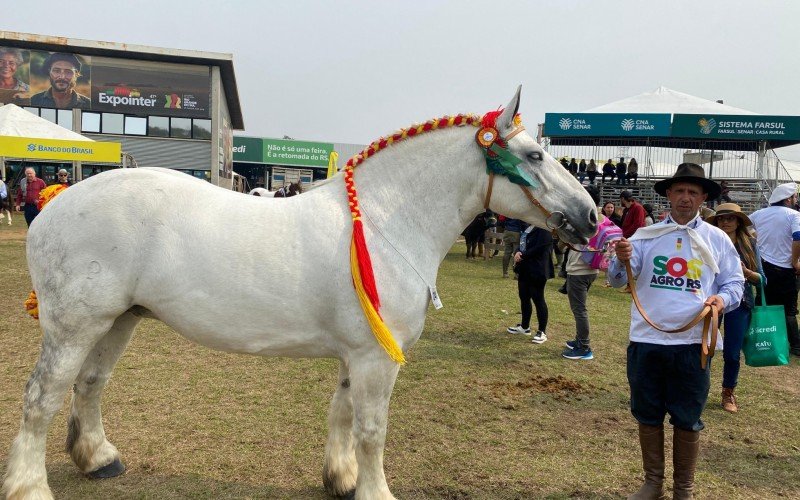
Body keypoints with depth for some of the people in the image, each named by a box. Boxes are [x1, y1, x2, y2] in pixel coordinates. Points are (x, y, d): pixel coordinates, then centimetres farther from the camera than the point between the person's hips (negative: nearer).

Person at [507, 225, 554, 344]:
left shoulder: (544, 229, -16)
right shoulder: (528, 228, 12)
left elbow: (539, 249, -22)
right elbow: (521, 244, 17)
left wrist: (522, 255, -14)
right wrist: (517, 253, -5)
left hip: (537, 271, -9)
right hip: (524, 269, 9)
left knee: (538, 299, -3)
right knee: (524, 297, 17)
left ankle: (542, 332, 6)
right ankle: (524, 326, 32)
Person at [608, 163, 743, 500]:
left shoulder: (717, 240, 5)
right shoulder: (646, 236, 4)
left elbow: (735, 282, 8)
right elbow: (619, 280, -1)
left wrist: (723, 298, -14)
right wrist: (622, 260, -24)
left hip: (692, 343, 0)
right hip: (646, 341, 1)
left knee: (687, 421, 10)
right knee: (648, 416, 11)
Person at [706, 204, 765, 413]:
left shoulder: (749, 243, 2)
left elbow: (760, 278, 3)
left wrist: (746, 272, -15)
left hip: (739, 303, 1)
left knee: (732, 353, 6)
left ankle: (728, 392, 28)